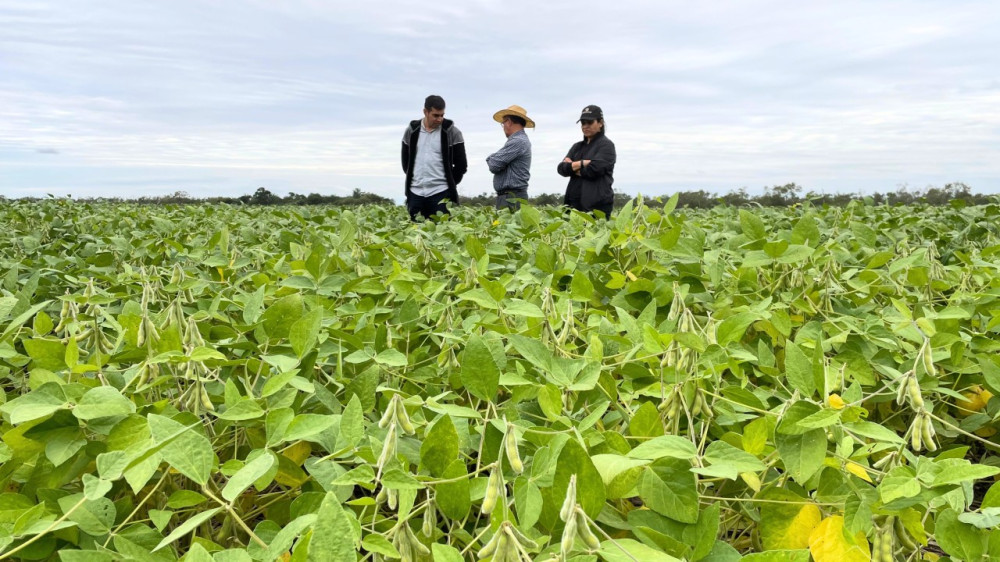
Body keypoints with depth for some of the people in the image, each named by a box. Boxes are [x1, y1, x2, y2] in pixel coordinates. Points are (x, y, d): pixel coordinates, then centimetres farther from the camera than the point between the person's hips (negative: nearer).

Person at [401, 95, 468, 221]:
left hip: (441, 193, -3)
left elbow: (461, 164, 3)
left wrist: (450, 184, 3)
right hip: (415, 193, 3)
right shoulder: (411, 131, 8)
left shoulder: (451, 132, -1)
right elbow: (405, 160, 18)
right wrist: (411, 180, 11)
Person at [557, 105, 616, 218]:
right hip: (574, 203, 6)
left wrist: (572, 166, 2)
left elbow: (594, 169, -12)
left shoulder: (606, 145, 2)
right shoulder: (577, 147, 20)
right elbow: (561, 169, 7)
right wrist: (582, 163, -7)